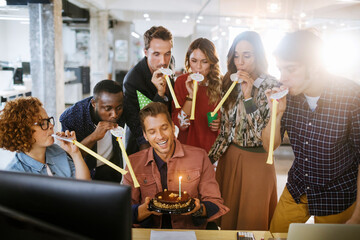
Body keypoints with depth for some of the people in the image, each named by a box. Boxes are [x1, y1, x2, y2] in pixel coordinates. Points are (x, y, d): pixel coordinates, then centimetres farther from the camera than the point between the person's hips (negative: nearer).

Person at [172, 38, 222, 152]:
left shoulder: (221, 83, -5)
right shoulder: (181, 82, -9)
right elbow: (180, 125, -14)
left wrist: (220, 124, -12)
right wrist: (191, 95, -25)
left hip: (213, 146, 1)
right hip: (188, 146, -1)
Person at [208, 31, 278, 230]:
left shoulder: (271, 86, -13)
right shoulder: (230, 83, 2)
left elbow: (265, 134, -22)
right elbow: (225, 129, 7)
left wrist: (248, 96, -26)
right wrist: (210, 158, 2)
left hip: (257, 160, -4)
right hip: (229, 157, 5)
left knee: (252, 221, 12)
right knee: (227, 218, 18)